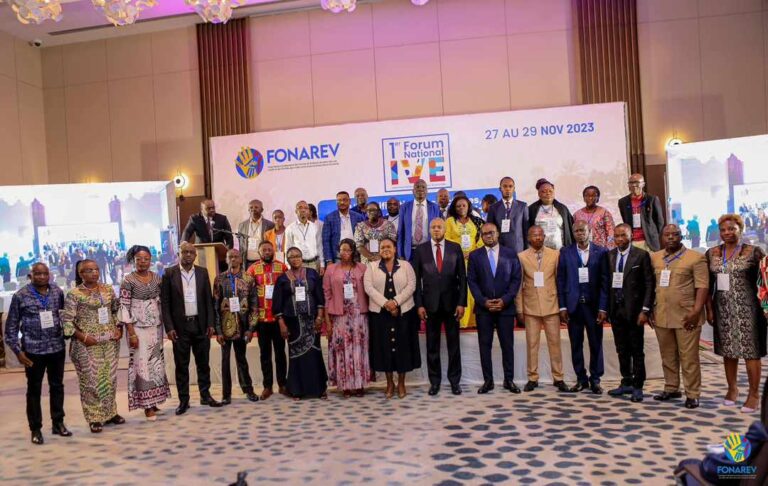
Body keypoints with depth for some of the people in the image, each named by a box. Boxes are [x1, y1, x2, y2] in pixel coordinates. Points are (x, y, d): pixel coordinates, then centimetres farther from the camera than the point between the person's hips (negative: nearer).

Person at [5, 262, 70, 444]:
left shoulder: (58, 292, 1)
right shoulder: (20, 296, -6)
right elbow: (11, 326, -3)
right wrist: (17, 351, -7)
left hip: (57, 347, 3)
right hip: (33, 350, -3)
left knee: (57, 386, 14)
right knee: (34, 390, 8)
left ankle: (58, 423, 28)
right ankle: (36, 429, 20)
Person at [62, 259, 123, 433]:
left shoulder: (108, 289, 6)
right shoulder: (74, 294, -9)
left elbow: (117, 309, 17)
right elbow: (66, 321, -10)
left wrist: (118, 328, 5)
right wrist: (83, 337, -15)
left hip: (110, 341, 5)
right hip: (87, 344, -5)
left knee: (110, 378, 11)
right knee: (91, 380, 2)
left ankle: (110, 412, 25)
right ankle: (94, 418, 13)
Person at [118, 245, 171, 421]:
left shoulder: (156, 278, 5)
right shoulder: (128, 280, -8)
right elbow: (124, 308, -10)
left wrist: (163, 325, 7)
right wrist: (131, 333, -14)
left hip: (156, 326, 5)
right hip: (138, 327, -5)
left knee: (156, 363, 9)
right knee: (142, 364, -2)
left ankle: (153, 401, 19)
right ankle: (147, 405, 5)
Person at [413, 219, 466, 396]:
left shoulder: (455, 248, 2)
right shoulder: (420, 250, 2)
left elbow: (462, 277, 2)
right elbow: (416, 279, 1)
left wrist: (462, 303, -5)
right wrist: (419, 304, -5)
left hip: (451, 303, 0)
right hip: (430, 303, 0)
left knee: (454, 344, 8)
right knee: (432, 345, 7)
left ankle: (454, 381, 19)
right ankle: (434, 381, 18)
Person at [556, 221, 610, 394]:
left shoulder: (601, 252, 2)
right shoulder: (565, 252, 6)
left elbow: (605, 281, -1)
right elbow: (561, 280, 4)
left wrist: (603, 307, -7)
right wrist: (562, 306, -1)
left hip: (594, 305, -1)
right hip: (573, 305, 1)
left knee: (596, 344, 5)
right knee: (576, 345, 7)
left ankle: (595, 379, 18)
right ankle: (581, 379, 18)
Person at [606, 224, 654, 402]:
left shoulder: (641, 255, -5)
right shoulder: (609, 256, 7)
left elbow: (649, 283, -7)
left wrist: (645, 310, -13)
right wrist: (606, 308, 1)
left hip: (633, 310, -4)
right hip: (616, 310, 4)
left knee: (637, 350, 5)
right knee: (622, 350, 12)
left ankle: (637, 387, 14)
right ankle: (626, 383, 24)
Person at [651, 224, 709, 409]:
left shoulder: (696, 258, -4)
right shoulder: (654, 258, 11)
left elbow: (702, 286, -9)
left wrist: (696, 312, -16)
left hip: (686, 316, -5)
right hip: (661, 316, 5)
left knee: (689, 357, 0)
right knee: (667, 356, 13)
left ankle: (692, 394, 9)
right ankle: (671, 389, 25)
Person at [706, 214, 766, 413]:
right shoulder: (712, 253, 6)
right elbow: (708, 284, 9)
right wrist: (709, 308, 5)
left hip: (746, 308, -4)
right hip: (723, 309, 4)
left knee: (750, 351, 1)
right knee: (728, 350, 12)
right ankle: (732, 388, 27)